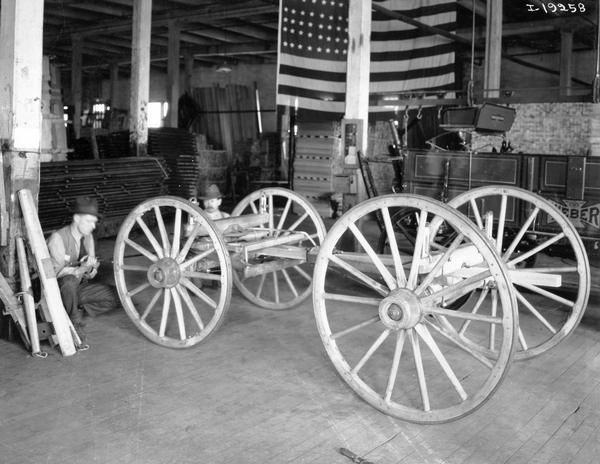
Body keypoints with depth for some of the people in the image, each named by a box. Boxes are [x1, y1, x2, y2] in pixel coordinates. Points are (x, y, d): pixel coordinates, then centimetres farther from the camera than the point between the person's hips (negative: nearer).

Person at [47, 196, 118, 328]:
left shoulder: (88, 236, 1)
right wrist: (81, 269, -37)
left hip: (78, 287, 6)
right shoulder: (58, 238, -19)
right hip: (56, 287, -6)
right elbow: (58, 272, -23)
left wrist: (91, 268, -23)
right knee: (70, 280, -39)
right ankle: (72, 318, -17)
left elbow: (91, 274, 1)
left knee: (113, 295, -11)